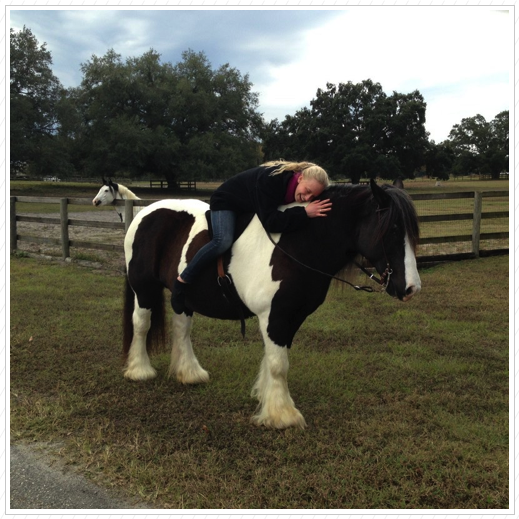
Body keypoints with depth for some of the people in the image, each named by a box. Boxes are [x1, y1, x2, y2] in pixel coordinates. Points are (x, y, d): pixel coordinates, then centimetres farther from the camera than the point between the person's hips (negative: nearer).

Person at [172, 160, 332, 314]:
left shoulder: (300, 194, -18)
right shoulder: (270, 179, -40)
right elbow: (270, 222, -44)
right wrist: (304, 213, -50)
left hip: (252, 208, 8)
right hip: (226, 201, -8)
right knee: (224, 240, -30)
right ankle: (182, 281, -16)